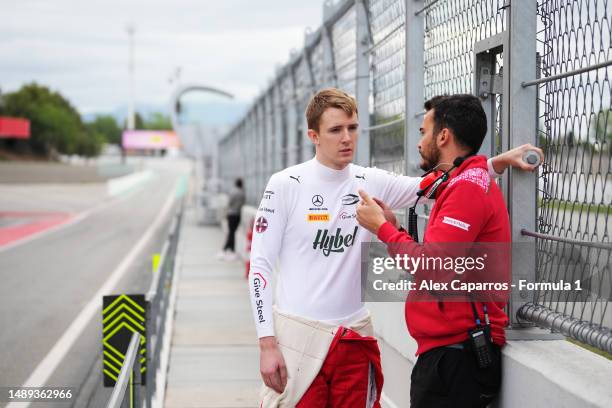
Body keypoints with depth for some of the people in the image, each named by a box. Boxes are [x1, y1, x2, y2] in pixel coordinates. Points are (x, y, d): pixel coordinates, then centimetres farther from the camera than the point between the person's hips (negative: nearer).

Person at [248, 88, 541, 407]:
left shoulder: (372, 183, 5)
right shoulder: (286, 185, -4)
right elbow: (260, 265, -4)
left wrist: (501, 161, -10)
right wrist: (267, 345, -10)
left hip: (354, 338, 4)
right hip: (297, 335, -3)